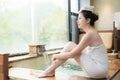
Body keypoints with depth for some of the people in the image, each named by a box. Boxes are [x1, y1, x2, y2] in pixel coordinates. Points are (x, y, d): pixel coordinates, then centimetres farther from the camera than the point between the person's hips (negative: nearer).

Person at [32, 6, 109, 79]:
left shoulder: (89, 34, -18)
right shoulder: (91, 33, 10)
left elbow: (71, 54, -18)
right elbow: (76, 52, 17)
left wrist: (56, 55, -2)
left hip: (98, 70, -9)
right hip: (99, 69, 9)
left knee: (70, 46, -11)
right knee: (71, 46, 3)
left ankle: (50, 71, 0)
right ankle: (51, 70, 8)